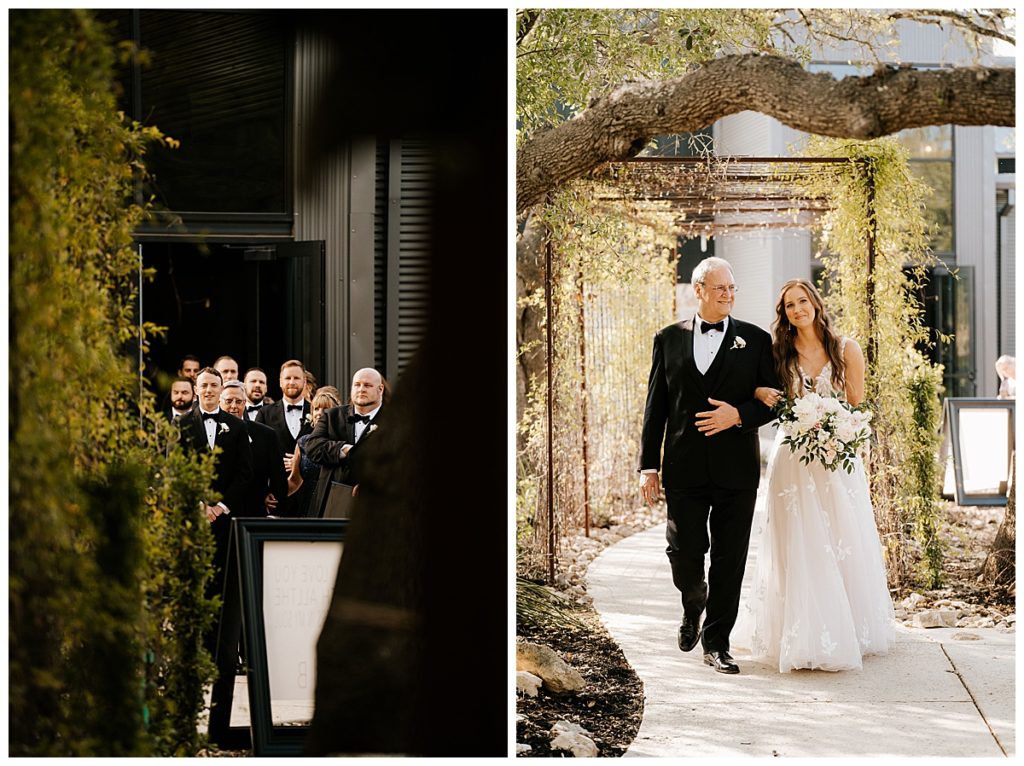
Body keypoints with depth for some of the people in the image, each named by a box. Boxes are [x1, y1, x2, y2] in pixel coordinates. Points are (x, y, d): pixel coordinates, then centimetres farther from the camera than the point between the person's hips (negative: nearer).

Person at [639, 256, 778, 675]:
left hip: (736, 468, 0)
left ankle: (716, 641, 14)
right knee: (684, 557, -2)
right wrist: (648, 465, 2)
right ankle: (694, 606, 30)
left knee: (729, 561, 2)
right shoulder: (669, 339, 9)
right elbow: (655, 406, 8)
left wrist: (738, 415, -14)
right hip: (684, 468, 0)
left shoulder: (756, 340, 6)